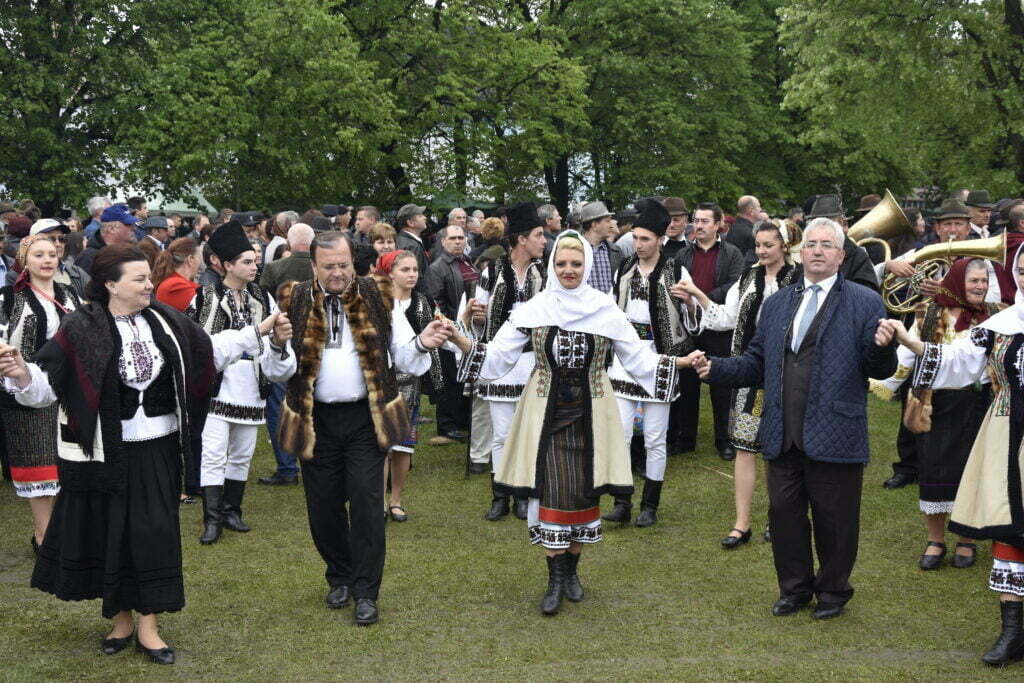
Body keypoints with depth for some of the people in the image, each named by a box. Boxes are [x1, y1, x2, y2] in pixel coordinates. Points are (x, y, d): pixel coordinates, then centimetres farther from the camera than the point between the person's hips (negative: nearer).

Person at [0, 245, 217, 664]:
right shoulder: (81, 328, -12)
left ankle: (147, 626, 14)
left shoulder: (165, 320, 1)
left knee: (154, 532, 4)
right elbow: (46, 383, -17)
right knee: (110, 532, 8)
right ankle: (121, 619, 26)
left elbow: (207, 351, 16)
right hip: (106, 452, -3)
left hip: (158, 451, 3)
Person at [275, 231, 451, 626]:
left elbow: (404, 360, 3)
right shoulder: (295, 304, 2)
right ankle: (340, 577, 32)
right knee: (323, 505, 10)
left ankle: (365, 592, 6)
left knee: (366, 503, -4)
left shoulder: (377, 301, 2)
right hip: (316, 419, 1)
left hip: (365, 418, -1)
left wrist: (422, 344, -17)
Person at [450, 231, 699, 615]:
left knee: (584, 491, 6)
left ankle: (571, 569, 23)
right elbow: (498, 355, -3)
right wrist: (460, 341, -18)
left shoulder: (605, 310, 1)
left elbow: (638, 358, 4)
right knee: (550, 491, -5)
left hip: (588, 412, 1)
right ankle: (555, 578, 4)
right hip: (547, 411, -1)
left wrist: (679, 362, -8)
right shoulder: (533, 310, -1)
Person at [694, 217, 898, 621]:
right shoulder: (776, 304, 13)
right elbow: (756, 364, 13)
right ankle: (795, 588, 32)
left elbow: (880, 371, -5)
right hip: (783, 436, 4)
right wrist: (716, 369, -2)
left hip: (835, 436, -4)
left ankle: (833, 590, 29)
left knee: (834, 520, 8)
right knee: (784, 514, 12)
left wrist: (882, 348, -26)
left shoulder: (865, 303, -1)